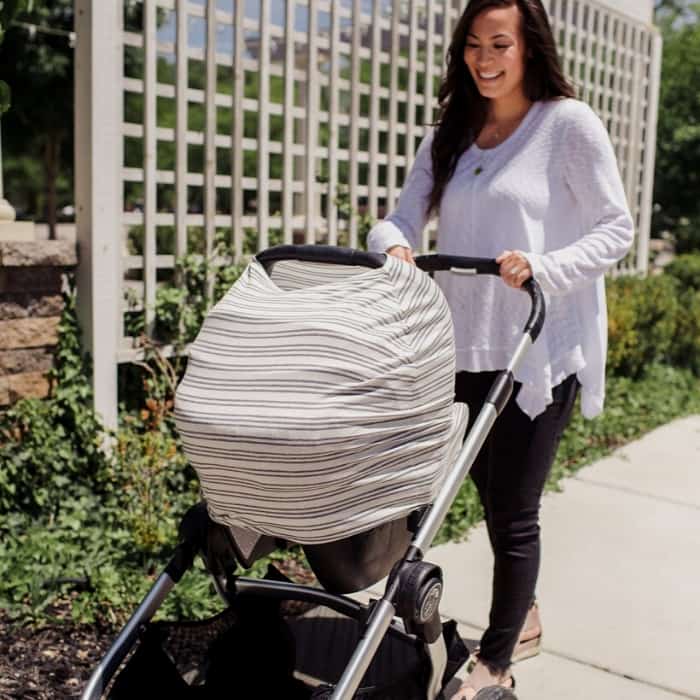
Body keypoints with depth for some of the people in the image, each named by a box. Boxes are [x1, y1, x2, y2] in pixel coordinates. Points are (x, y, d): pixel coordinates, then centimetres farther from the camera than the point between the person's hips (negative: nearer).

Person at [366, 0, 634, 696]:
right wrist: (393, 246, -16)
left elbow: (617, 227, -5)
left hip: (538, 352, -5)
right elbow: (402, 219, 8)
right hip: (464, 348, 5)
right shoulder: (448, 136, 12)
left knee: (513, 511, 1)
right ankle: (519, 612, 40)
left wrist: (541, 263, -21)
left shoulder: (569, 124, -4)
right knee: (492, 497, 17)